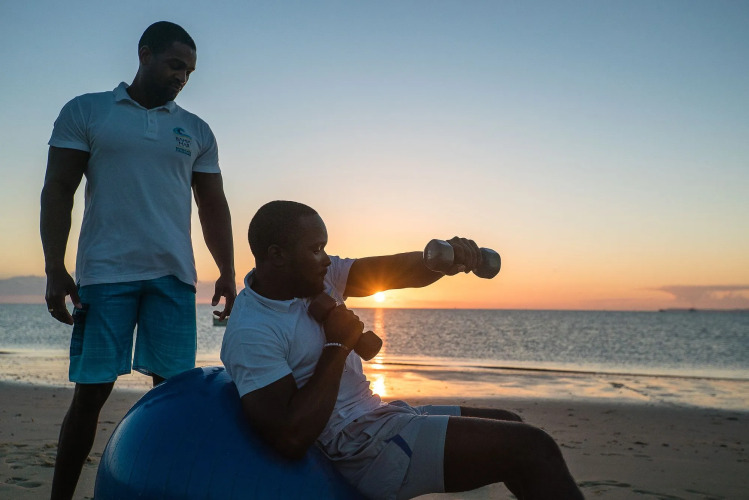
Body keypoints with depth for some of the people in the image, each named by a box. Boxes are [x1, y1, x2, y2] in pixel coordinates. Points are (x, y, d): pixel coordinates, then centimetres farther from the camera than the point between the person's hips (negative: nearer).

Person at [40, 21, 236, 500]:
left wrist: (228, 274, 4)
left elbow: (213, 207, 13)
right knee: (91, 390, -1)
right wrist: (54, 271, -6)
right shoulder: (86, 111, 8)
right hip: (104, 275, -2)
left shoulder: (196, 131, 15)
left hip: (174, 277, 3)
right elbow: (57, 192, 3)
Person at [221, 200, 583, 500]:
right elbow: (291, 439, -27)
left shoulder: (313, 278, 4)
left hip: (377, 416, 10)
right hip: (363, 448, -10)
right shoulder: (250, 334, -20)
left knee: (509, 425, 21)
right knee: (530, 447, -13)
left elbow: (394, 271, -1)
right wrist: (337, 346, -22)